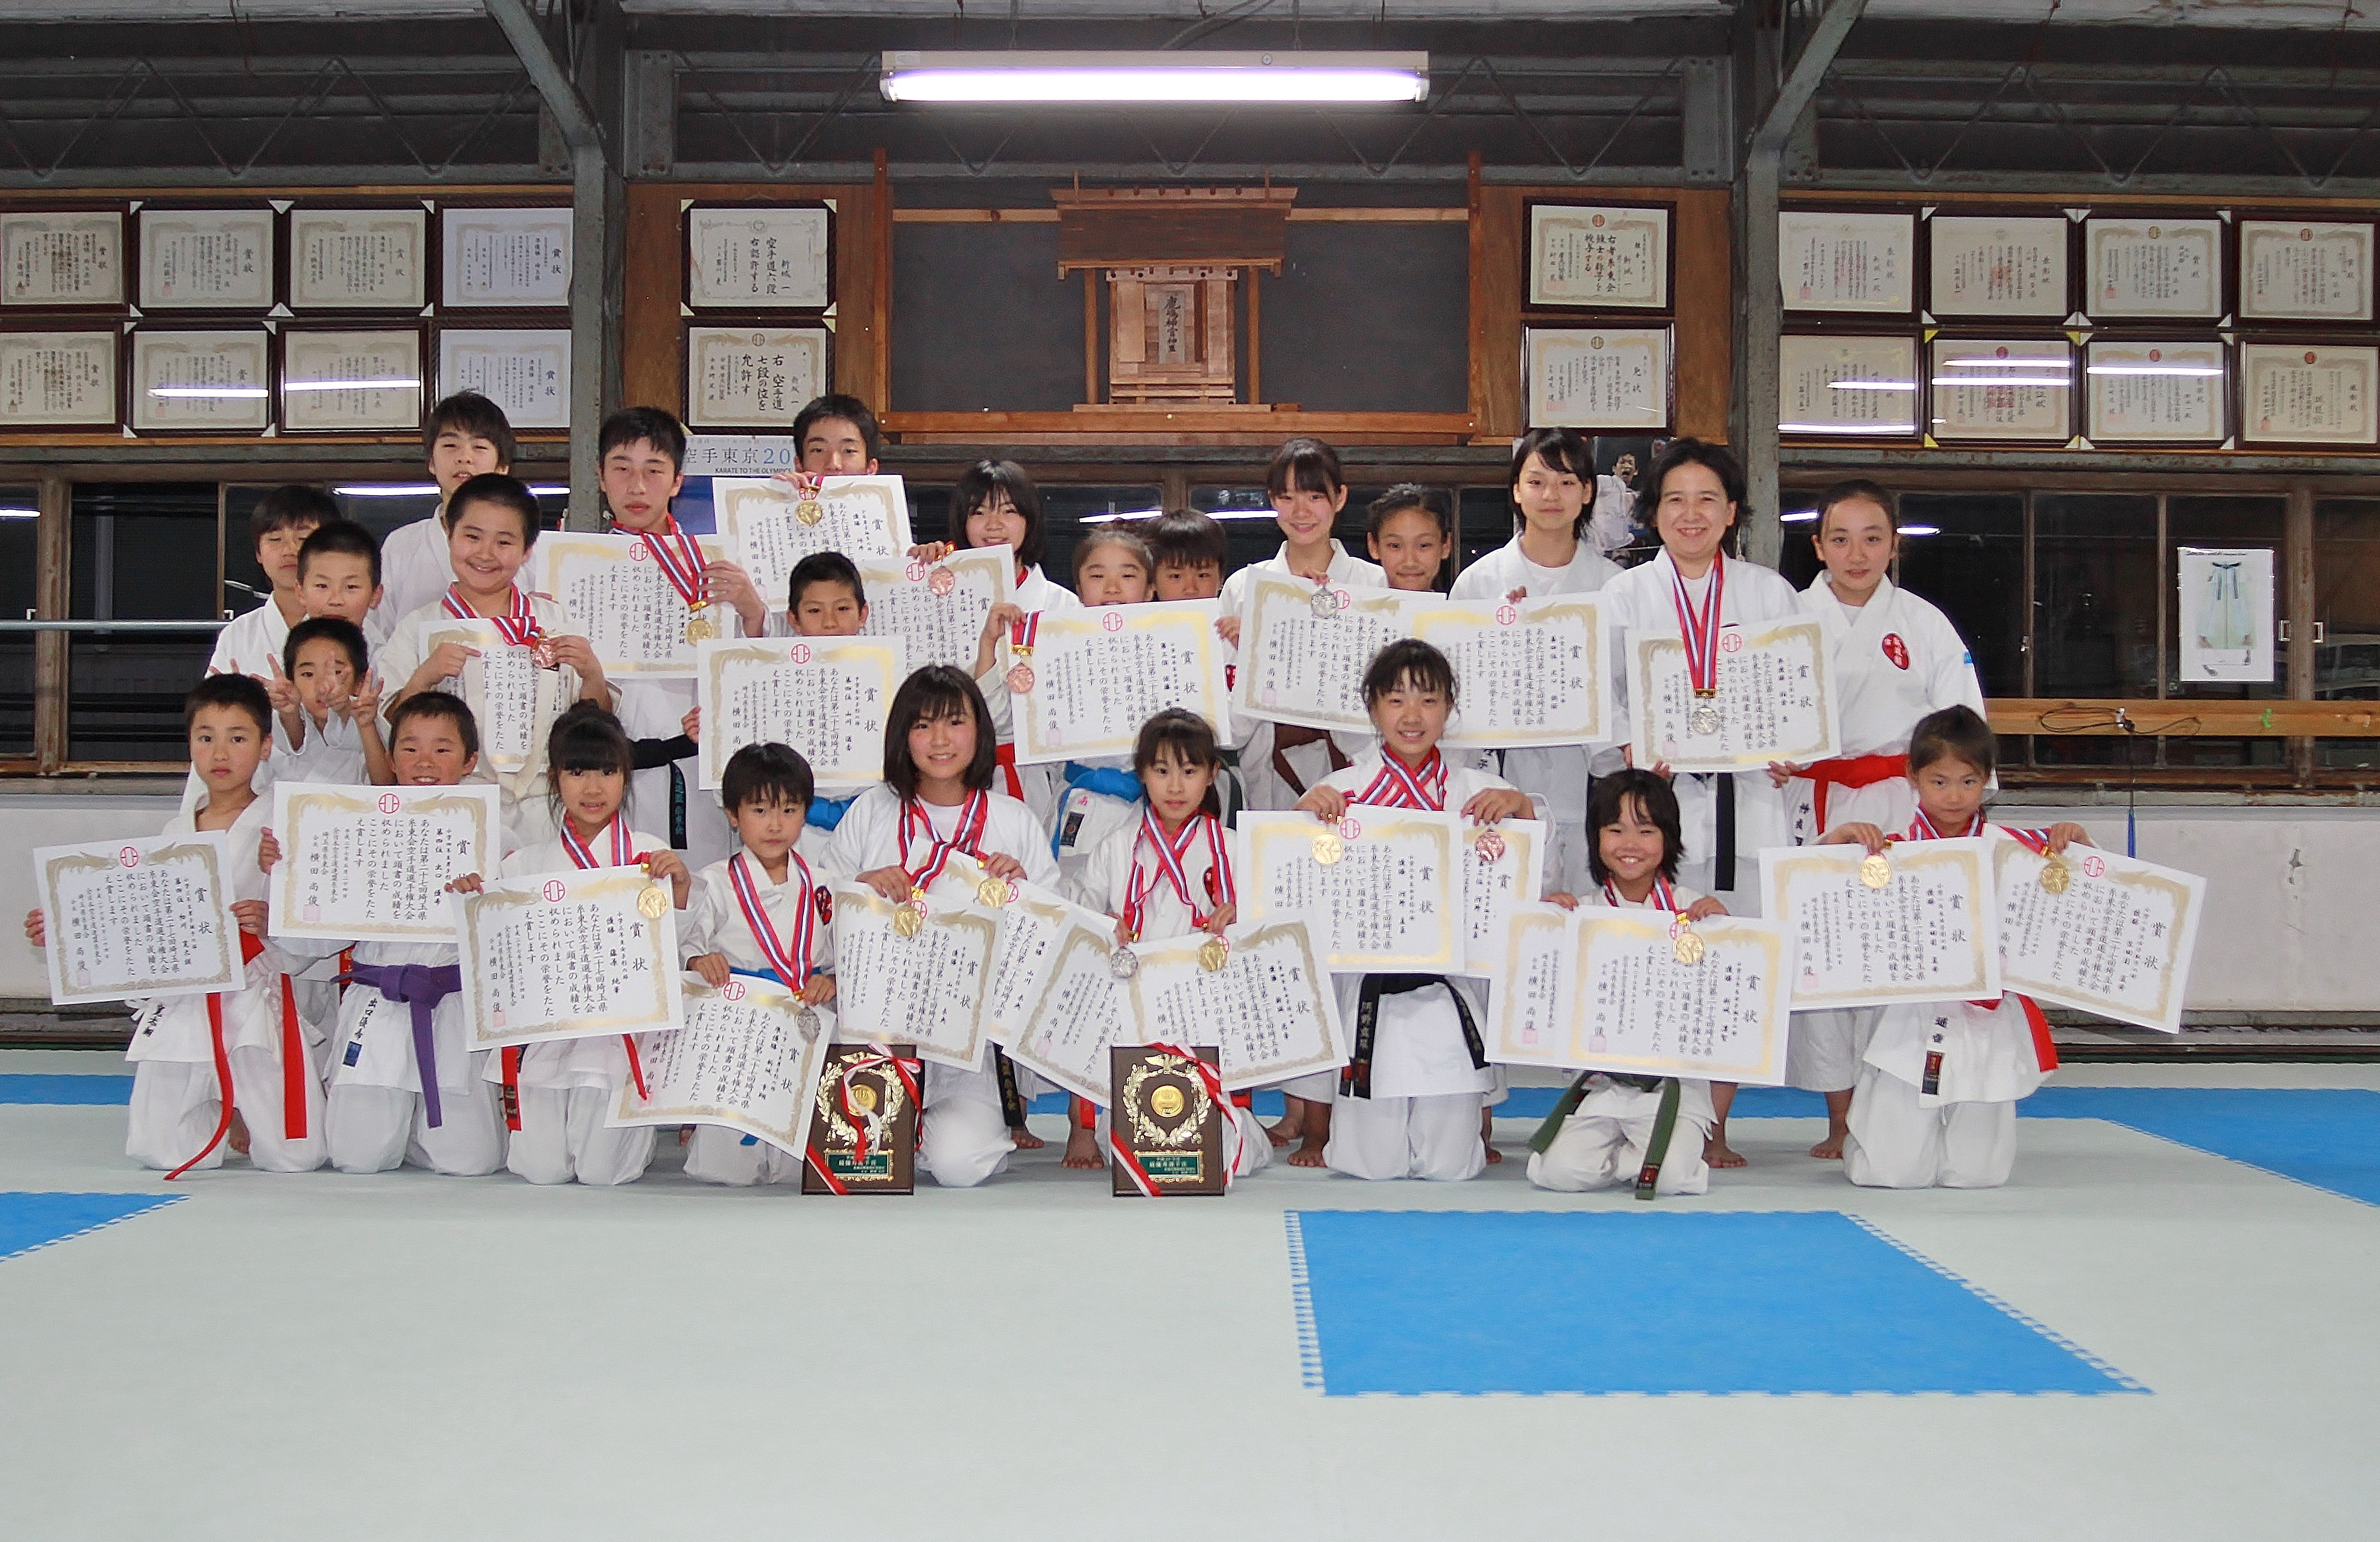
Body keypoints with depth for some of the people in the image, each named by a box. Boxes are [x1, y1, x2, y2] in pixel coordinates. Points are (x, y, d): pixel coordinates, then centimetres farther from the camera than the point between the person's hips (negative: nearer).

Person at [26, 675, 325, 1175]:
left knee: (294, 1156, -5)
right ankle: (228, 1117, 34)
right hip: (180, 1007, 4)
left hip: (256, 1003, -4)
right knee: (155, 1149, 2)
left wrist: (272, 924, -31)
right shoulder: (174, 833, 11)